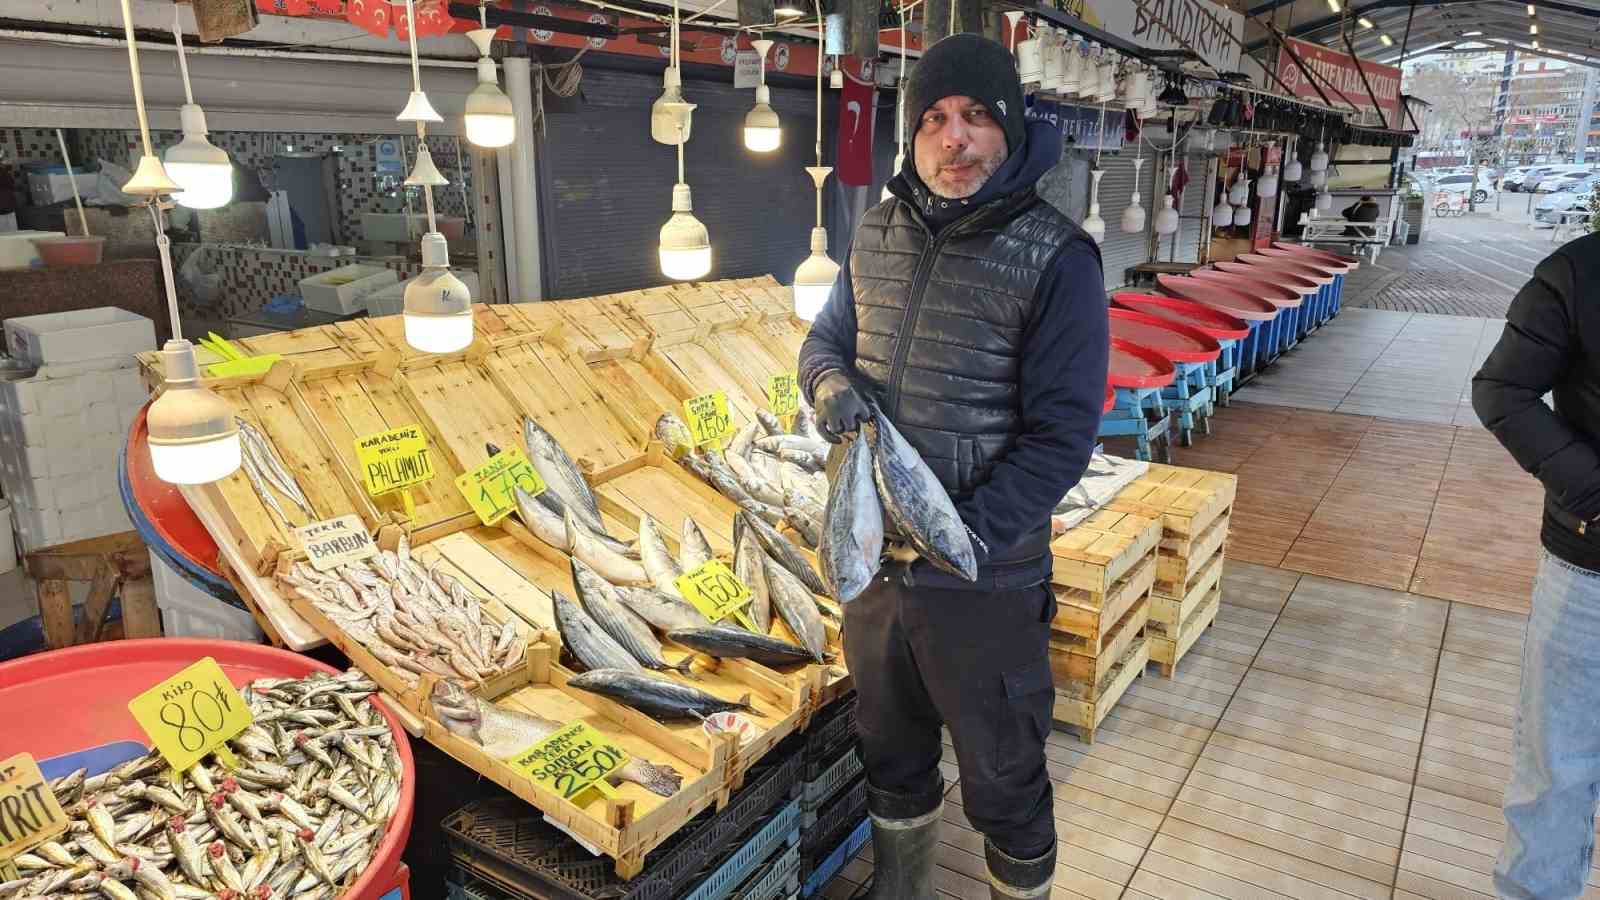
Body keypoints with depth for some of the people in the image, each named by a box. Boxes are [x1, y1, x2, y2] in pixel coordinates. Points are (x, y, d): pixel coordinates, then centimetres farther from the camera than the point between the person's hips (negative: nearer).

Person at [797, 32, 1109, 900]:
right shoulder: (878, 233, 3)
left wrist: (963, 535, -25)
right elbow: (823, 338, 14)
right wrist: (831, 383, -10)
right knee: (891, 755, 26)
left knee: (1004, 782, 14)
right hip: (872, 556, 6)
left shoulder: (1055, 256, -14)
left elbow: (1062, 432, -16)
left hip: (986, 579, -5)